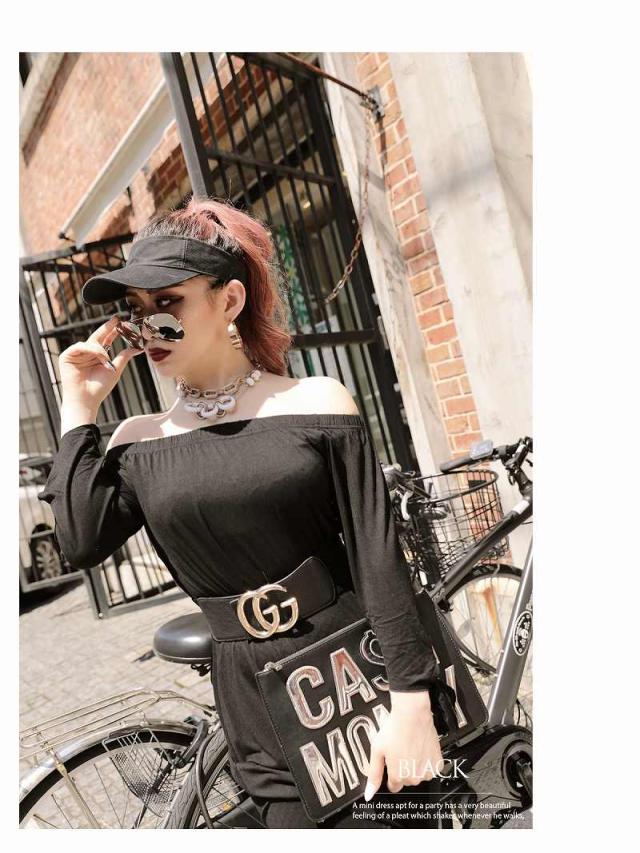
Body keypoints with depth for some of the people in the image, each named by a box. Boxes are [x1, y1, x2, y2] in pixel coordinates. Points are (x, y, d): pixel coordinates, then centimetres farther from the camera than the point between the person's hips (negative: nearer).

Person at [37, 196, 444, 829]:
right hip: (255, 700, 2)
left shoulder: (317, 402, -8)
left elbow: (379, 556, -10)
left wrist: (412, 703, -12)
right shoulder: (141, 442, 2)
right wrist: (79, 411, -7)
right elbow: (81, 544, -13)